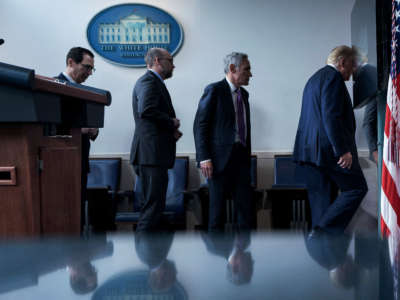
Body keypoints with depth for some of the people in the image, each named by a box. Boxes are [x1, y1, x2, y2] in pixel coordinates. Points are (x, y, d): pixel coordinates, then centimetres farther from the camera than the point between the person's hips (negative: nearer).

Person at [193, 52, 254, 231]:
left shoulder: (244, 94, 16)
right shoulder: (214, 90, -6)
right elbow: (200, 125, -10)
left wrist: (248, 154, 15)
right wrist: (204, 158, -16)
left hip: (241, 156, 7)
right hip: (221, 157, -7)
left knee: (245, 205, 4)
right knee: (217, 205, 0)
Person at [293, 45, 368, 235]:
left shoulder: (314, 78, 23)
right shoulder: (333, 77, -9)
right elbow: (331, 117, -19)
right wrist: (342, 150, -20)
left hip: (309, 149, 10)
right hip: (328, 149, -10)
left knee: (320, 197, 10)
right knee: (357, 188, -1)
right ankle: (323, 229, -9)